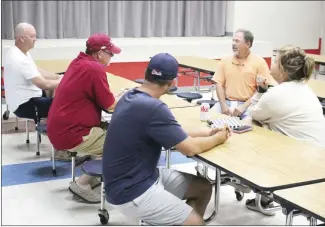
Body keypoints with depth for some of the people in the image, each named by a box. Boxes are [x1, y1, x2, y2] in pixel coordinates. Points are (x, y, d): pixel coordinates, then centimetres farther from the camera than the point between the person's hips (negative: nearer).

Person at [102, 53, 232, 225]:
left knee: (203, 187, 10)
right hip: (130, 192, -10)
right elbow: (190, 148, -19)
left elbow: (171, 133, 13)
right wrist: (218, 138, 0)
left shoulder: (132, 96, 3)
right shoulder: (152, 108, -27)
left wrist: (207, 132, 9)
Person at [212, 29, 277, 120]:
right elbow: (219, 84, 6)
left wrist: (244, 106, -13)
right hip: (227, 102, 3)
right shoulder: (225, 61, 9)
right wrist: (223, 105, -9)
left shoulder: (259, 62, -2)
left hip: (248, 105, -3)